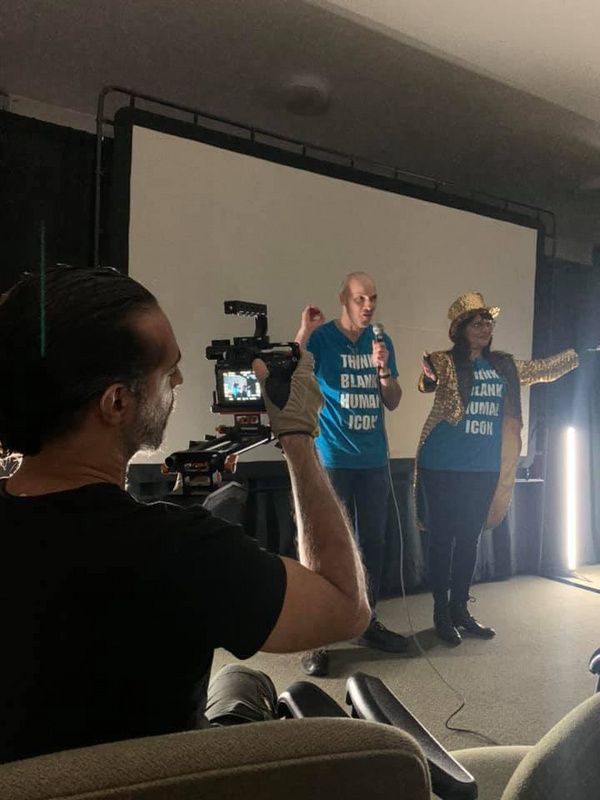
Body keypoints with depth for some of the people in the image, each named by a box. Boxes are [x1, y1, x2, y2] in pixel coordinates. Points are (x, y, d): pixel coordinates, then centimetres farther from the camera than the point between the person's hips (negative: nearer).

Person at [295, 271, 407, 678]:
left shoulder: (382, 341, 10)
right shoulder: (320, 337, -4)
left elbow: (393, 402, 10)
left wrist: (383, 367, -6)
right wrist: (303, 333, -22)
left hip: (374, 460, 5)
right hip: (332, 458, -5)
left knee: (373, 542, 12)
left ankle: (367, 623, 28)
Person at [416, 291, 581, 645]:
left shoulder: (505, 366, 10)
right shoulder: (444, 361, -7)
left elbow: (548, 368, 19)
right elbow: (428, 380, -27)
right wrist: (428, 378, -48)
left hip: (484, 469, 5)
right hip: (443, 467, -5)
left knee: (469, 539, 14)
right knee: (443, 538, 3)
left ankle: (460, 609, 28)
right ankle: (441, 612, 17)